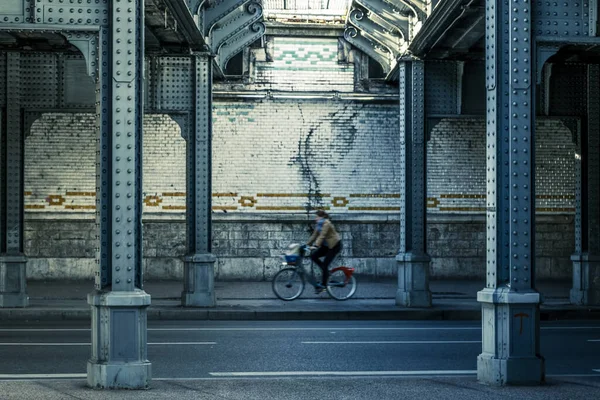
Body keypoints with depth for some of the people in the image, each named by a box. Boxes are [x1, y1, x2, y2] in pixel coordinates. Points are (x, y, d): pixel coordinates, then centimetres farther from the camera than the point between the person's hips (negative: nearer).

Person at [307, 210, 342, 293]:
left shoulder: (326, 224, -20)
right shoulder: (319, 225, 6)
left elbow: (322, 236, -30)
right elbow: (314, 236, 6)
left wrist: (316, 246, -39)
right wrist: (306, 245, 0)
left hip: (335, 245, -9)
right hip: (326, 245, 9)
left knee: (325, 264, -11)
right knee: (313, 256, -7)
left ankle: (323, 284, -1)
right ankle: (326, 271, 5)